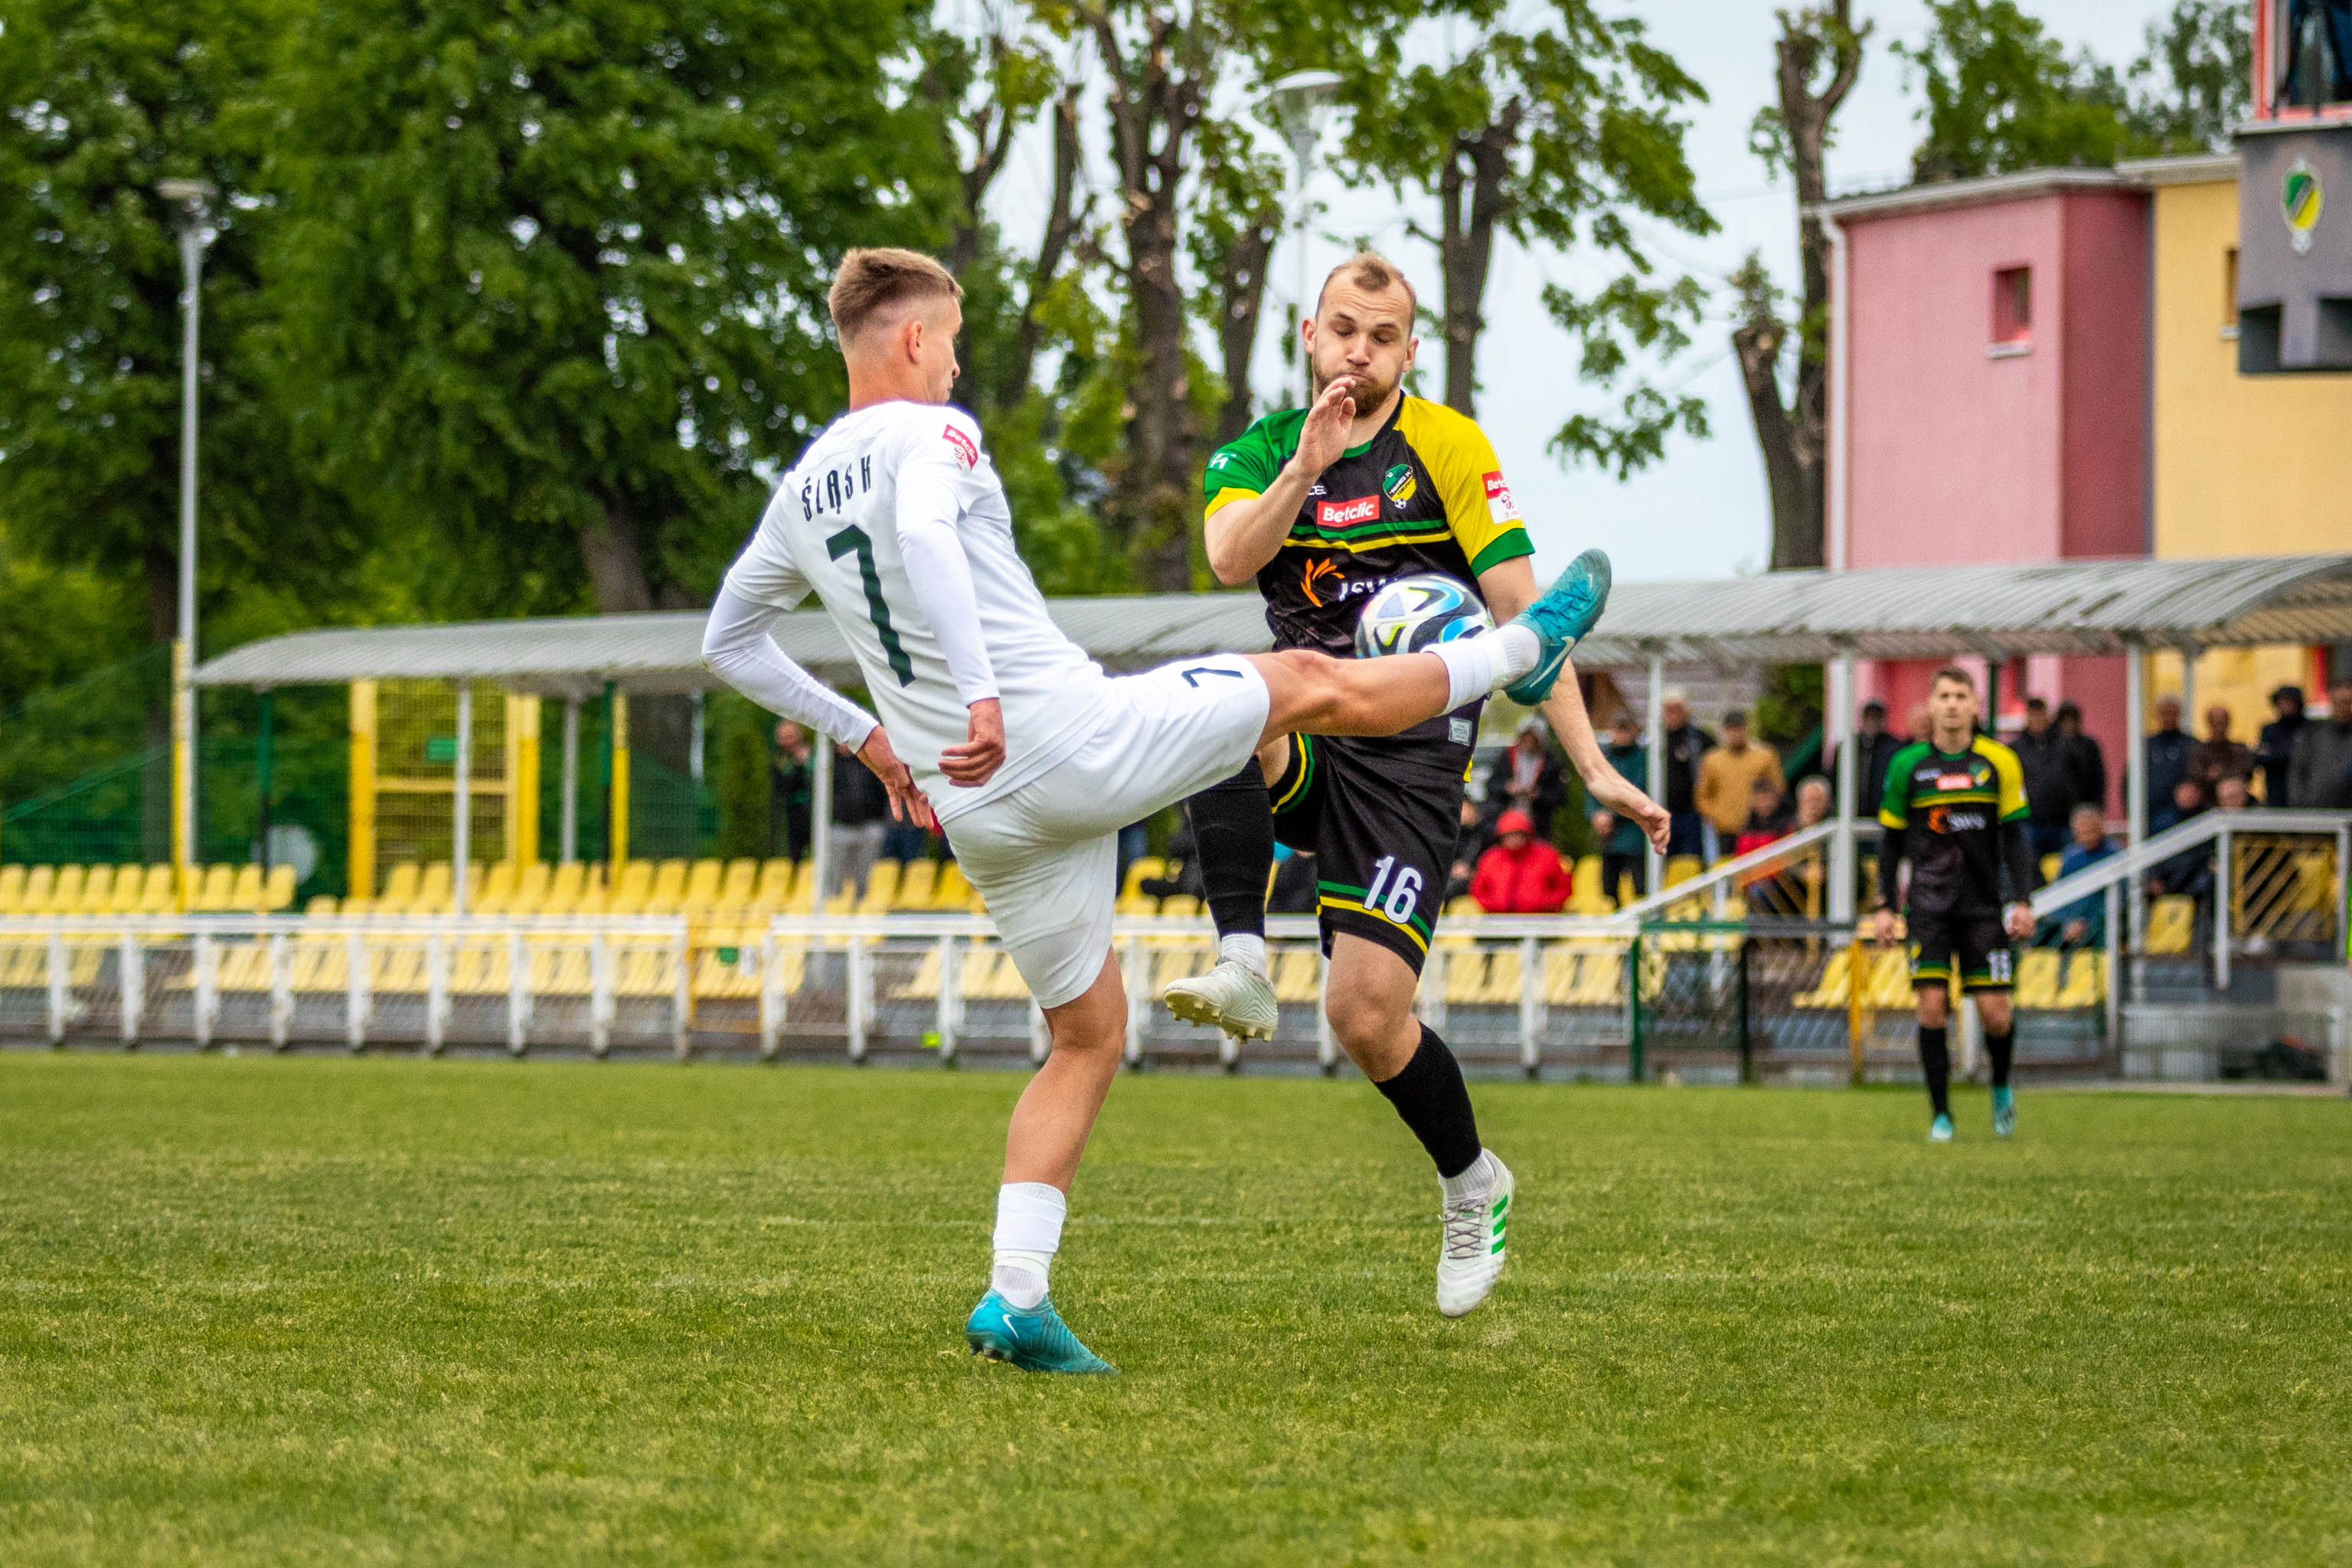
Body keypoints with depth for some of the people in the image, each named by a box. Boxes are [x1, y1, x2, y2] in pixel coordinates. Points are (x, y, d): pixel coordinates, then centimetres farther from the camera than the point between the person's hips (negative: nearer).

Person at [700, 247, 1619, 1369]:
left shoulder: (801, 489, 15)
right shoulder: (931, 433, -7)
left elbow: (727, 644, 24)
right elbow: (924, 531, -30)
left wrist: (864, 733, 26)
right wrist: (979, 696, -32)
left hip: (979, 812, 8)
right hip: (1071, 734, -8)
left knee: (1086, 1036, 16)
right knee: (1311, 682, 13)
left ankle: (1015, 1295, 2)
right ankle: (1525, 646, 33)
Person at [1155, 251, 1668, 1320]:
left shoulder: (1447, 449, 1)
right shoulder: (1256, 456, 9)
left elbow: (1519, 612, -2)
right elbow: (1230, 558, -13)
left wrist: (1594, 768, -8)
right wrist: (1307, 466, -28)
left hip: (1409, 757, -3)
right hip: (1303, 749, 3)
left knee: (1365, 1015, -14)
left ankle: (1470, 1182, 16)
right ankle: (1243, 968, -37)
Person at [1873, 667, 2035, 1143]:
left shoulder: (1998, 762, 2)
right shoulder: (1908, 765, 3)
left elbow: (2015, 836, 6)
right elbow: (1891, 840, 10)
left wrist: (2021, 901, -2)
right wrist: (1885, 906, 5)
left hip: (1984, 906, 0)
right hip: (1929, 903, 0)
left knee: (1994, 1011, -4)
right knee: (1932, 1006, -9)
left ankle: (2001, 1088, 26)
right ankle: (1941, 1116, 1)